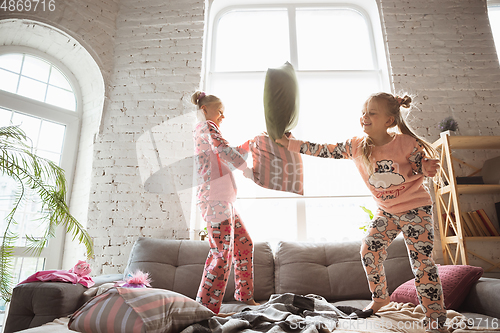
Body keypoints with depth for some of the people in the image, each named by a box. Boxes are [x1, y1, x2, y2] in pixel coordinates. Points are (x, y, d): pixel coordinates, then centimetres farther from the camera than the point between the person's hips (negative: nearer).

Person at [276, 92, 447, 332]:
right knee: (369, 250, 0)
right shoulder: (357, 146, -12)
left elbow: (424, 169, -7)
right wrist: (289, 143, -13)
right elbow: (324, 150, -12)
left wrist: (428, 167, -32)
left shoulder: (407, 143, -21)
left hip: (416, 208, -4)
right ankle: (380, 298, 25)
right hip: (386, 210, 4)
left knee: (421, 261, -5)